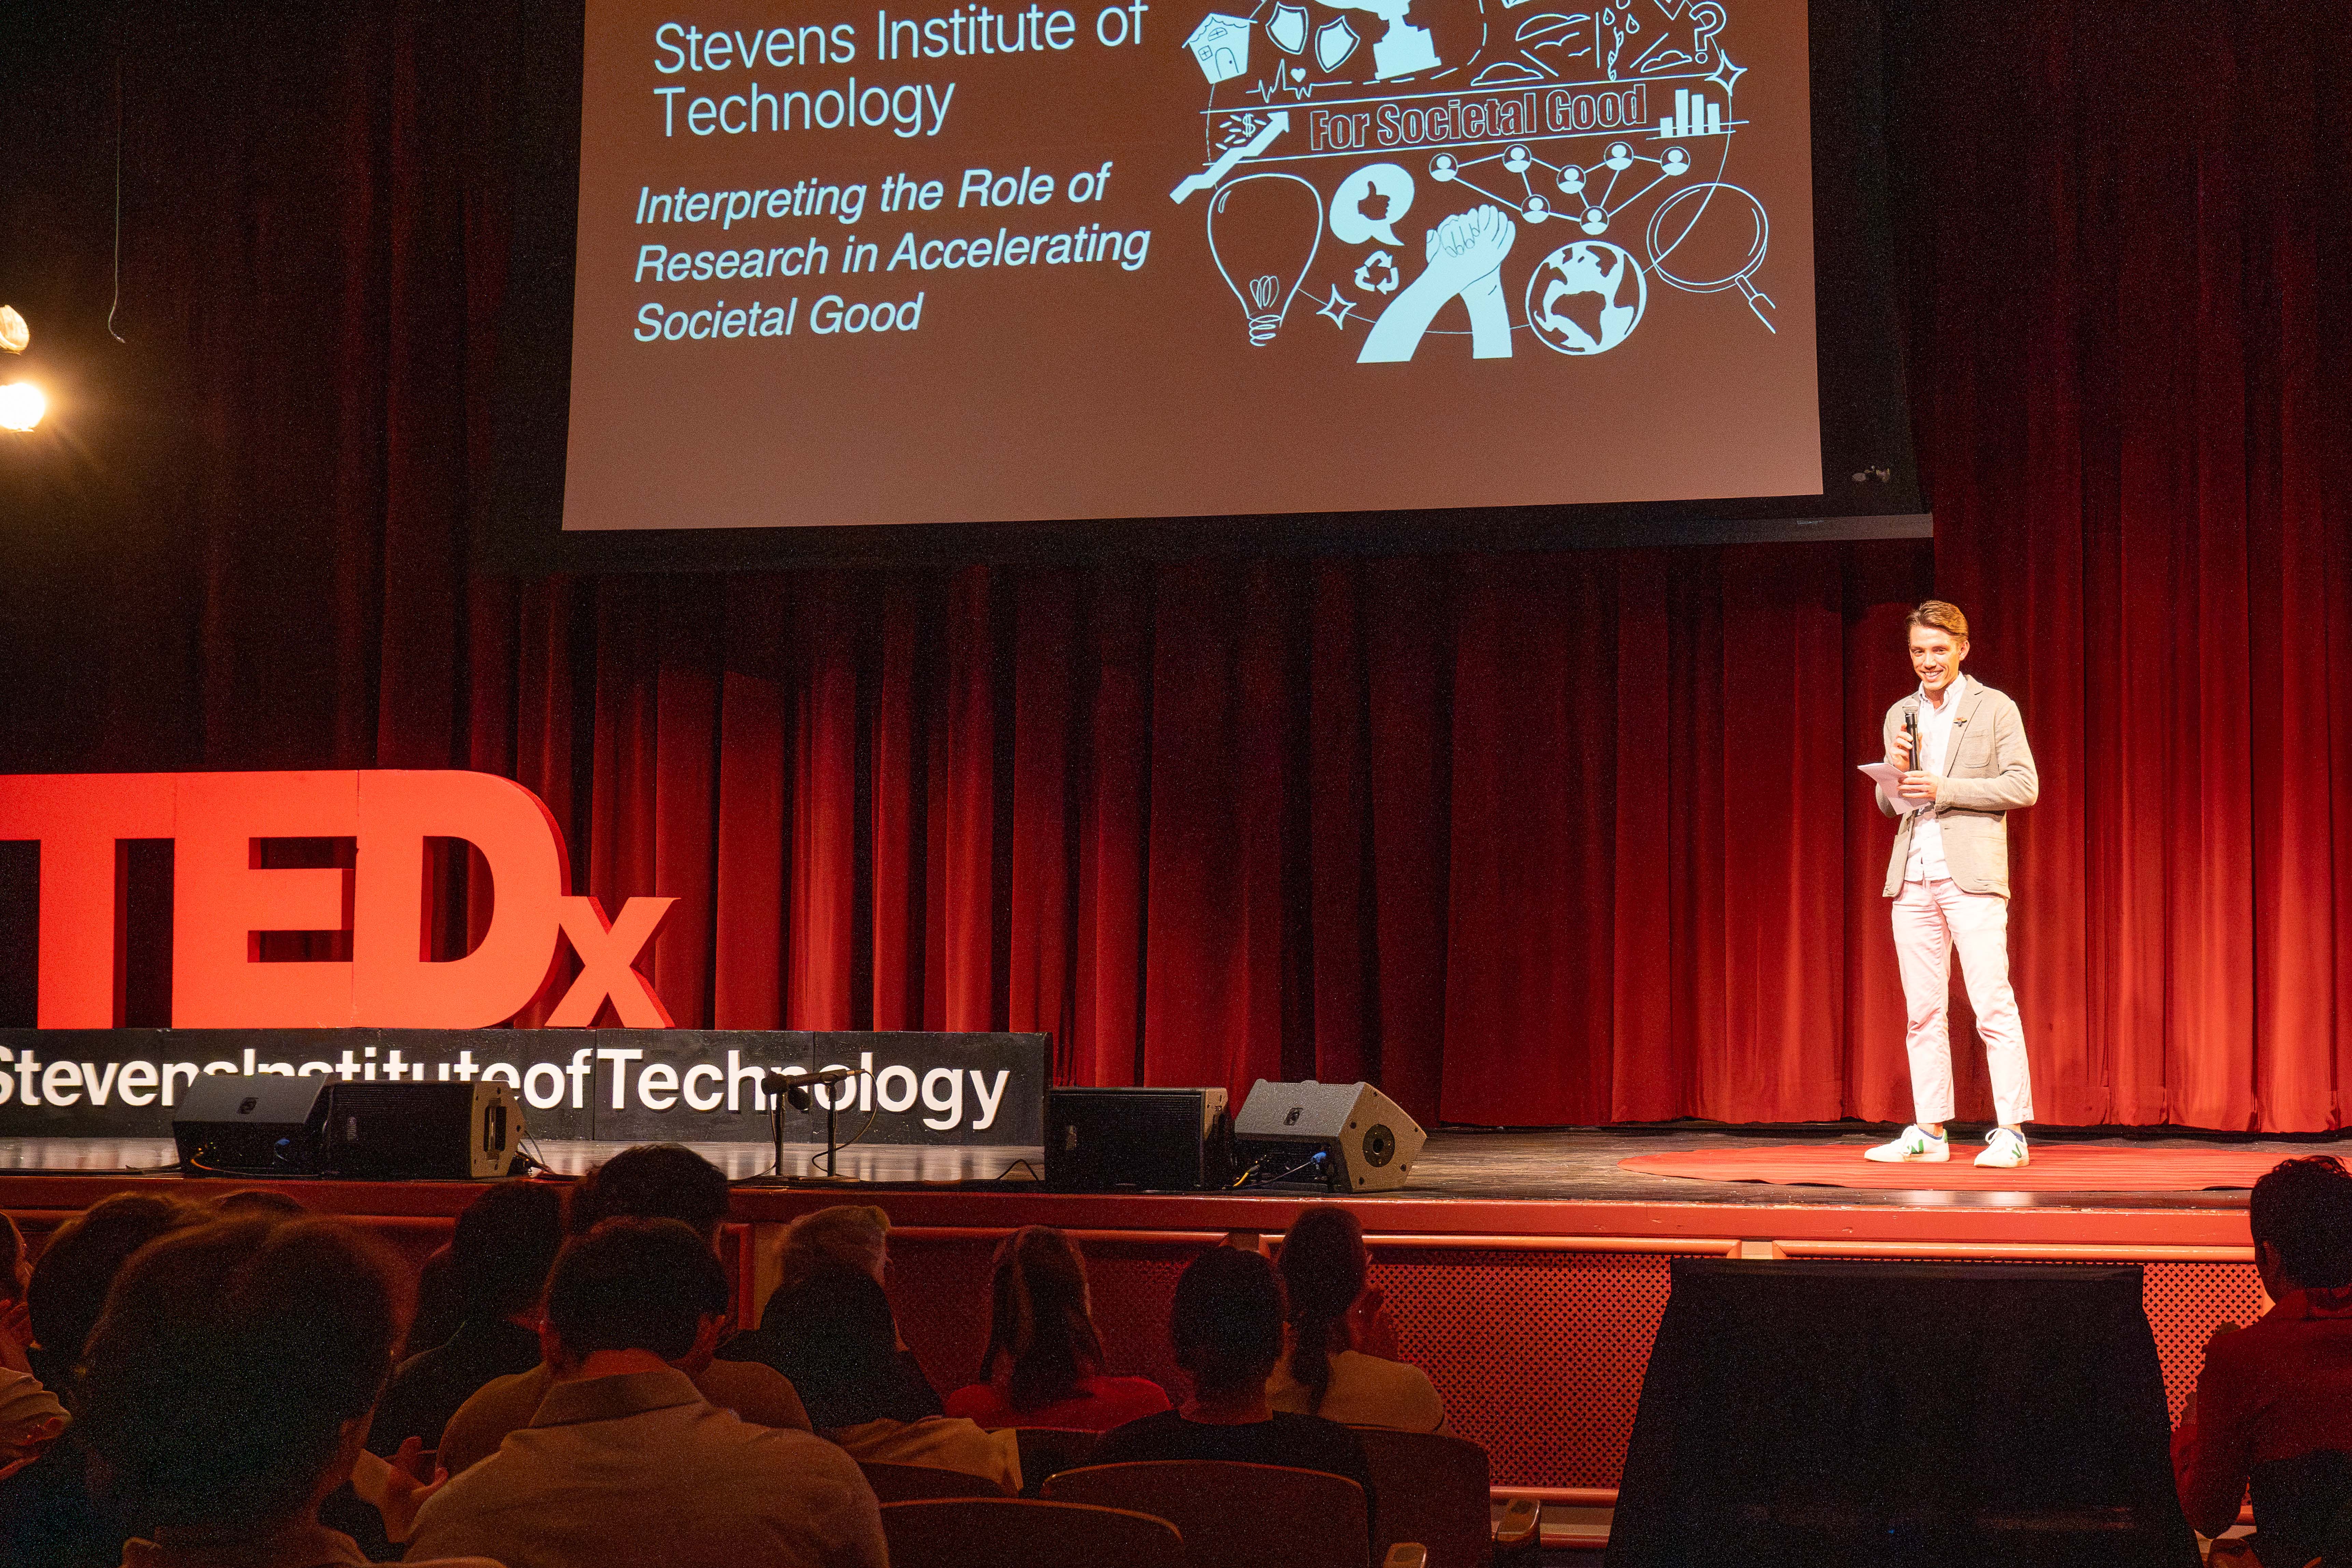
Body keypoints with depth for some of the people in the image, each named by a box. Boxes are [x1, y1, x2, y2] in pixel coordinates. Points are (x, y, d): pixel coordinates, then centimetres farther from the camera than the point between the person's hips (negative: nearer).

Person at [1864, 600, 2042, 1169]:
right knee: (1923, 1010, 6)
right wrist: (1896, 770, -4)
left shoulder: (1995, 709, 2)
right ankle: (1929, 1132, 10)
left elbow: (2024, 786, -6)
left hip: (1971, 874, -5)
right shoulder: (1901, 715, 17)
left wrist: (1943, 789, -13)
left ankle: (2012, 1132, -9)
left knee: (1993, 1004, -10)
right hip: (1913, 877, 5)